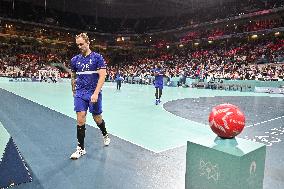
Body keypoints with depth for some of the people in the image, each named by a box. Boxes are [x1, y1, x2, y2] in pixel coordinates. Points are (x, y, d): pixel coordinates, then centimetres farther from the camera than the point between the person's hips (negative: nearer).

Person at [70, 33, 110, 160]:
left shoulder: (97, 57, -5)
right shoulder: (75, 60, 8)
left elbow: (102, 76, -12)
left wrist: (96, 93, -21)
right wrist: (74, 91, 22)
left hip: (94, 93, -3)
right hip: (80, 93, 3)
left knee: (97, 118, 9)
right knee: (80, 119, -3)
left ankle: (105, 135, 40)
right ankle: (81, 148, 9)